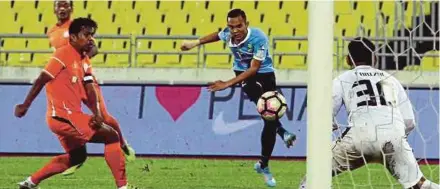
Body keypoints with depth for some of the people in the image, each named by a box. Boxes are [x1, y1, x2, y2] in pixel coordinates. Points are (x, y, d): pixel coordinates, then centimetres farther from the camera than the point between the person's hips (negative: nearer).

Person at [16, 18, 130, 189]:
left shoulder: (83, 59, 13)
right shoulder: (64, 55, -13)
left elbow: (90, 89, 5)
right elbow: (41, 80, -15)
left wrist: (97, 113, -11)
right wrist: (25, 106, -15)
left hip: (67, 117, 10)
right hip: (64, 116, -10)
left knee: (77, 156, 26)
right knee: (111, 137, -9)